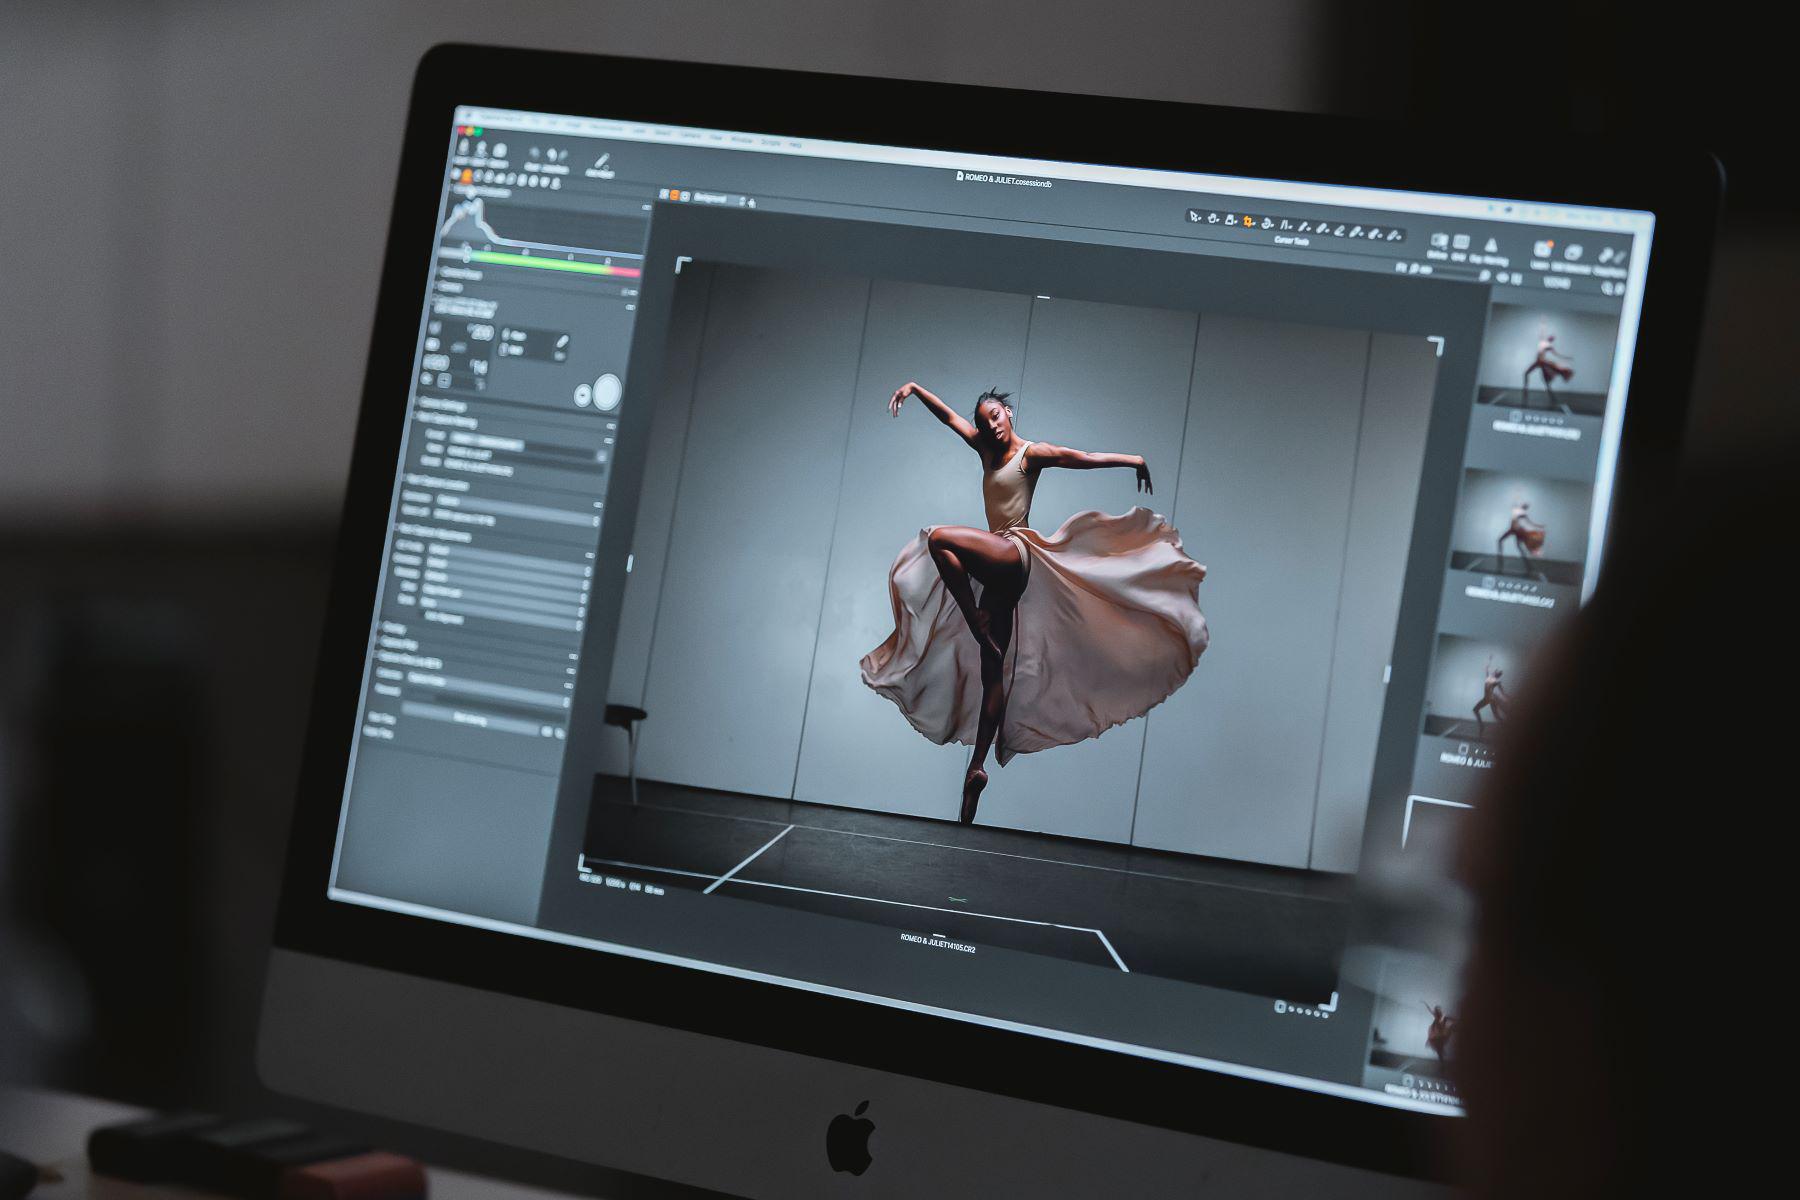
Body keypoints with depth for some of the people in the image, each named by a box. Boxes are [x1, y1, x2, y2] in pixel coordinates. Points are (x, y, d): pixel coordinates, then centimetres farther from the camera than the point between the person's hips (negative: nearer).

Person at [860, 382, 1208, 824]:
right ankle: (978, 765, 4)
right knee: (993, 672, 5)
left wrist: (1132, 460, -19)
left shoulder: (1031, 453, -1)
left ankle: (980, 629, -23)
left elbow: (1083, 458, -10)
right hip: (999, 567, 8)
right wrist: (914, 389, 14)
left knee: (939, 538, -28)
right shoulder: (987, 450, 19)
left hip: (1015, 554, -8)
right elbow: (948, 415, 22)